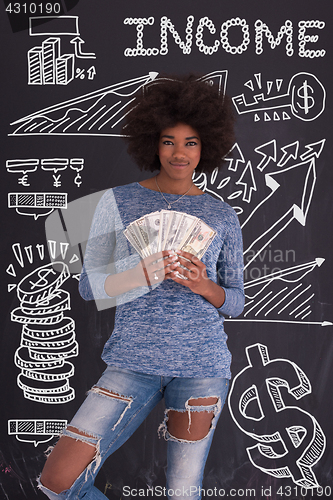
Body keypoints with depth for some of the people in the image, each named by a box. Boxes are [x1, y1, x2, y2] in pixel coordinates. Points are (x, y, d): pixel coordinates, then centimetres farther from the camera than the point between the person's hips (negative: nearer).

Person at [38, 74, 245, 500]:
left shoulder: (222, 218, 6)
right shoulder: (119, 202, 3)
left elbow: (236, 301, 9)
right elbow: (88, 286, 1)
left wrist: (203, 285, -13)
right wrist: (143, 272, -17)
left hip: (201, 365, 0)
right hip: (134, 363, 0)